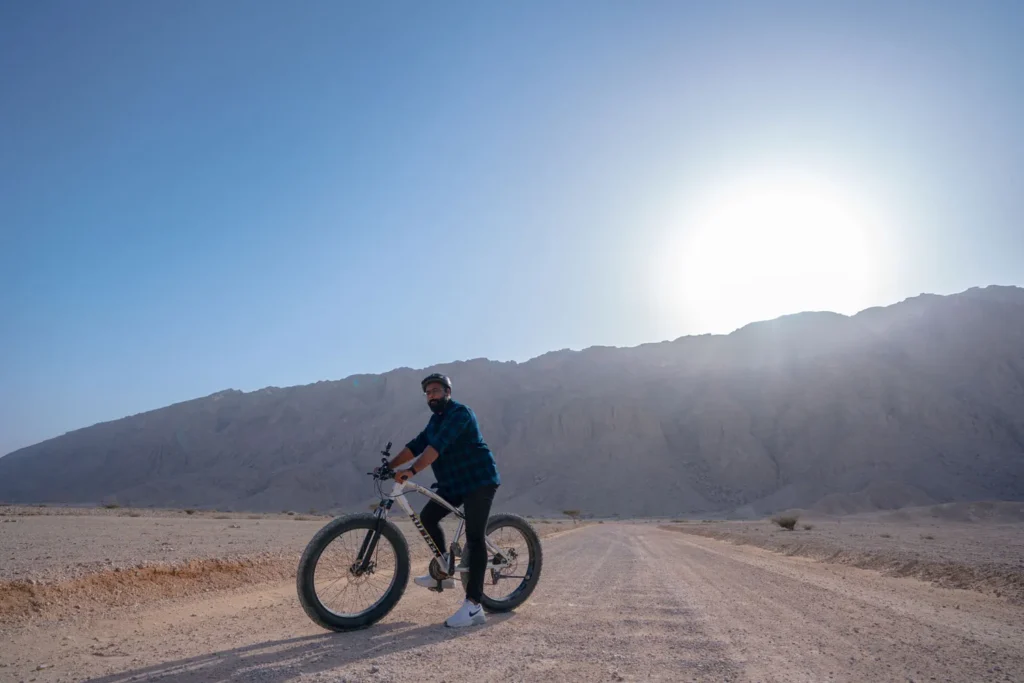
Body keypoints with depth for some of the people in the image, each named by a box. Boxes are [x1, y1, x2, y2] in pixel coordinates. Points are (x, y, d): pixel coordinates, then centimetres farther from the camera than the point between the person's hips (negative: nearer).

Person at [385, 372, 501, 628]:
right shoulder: (436, 420, 14)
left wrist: (412, 471, -37)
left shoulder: (459, 413, -16)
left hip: (479, 480, -9)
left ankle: (474, 606, -13)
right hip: (454, 483, 9)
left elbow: (438, 446, -29)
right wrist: (390, 465, -3)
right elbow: (417, 445, 8)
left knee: (474, 538, -12)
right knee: (428, 517, 4)